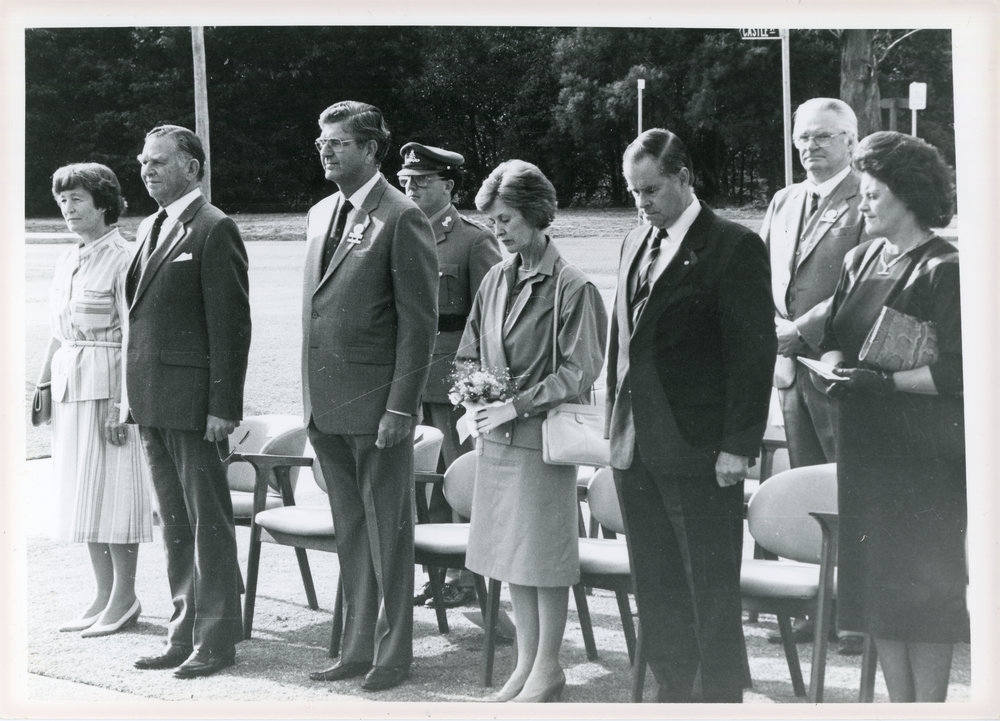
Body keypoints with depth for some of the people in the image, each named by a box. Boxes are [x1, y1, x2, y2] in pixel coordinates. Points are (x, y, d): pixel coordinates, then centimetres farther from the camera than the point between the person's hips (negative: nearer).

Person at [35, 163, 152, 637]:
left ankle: (124, 598, 8)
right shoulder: (66, 261, 13)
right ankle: (104, 595, 19)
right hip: (70, 383, 8)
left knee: (112, 487, -2)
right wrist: (42, 383, 14)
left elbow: (133, 337, -15)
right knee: (81, 491, 10)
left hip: (109, 381, -8)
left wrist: (123, 403, -19)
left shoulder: (122, 259, -11)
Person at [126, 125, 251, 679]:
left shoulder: (214, 229, -10)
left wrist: (223, 405, -17)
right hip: (152, 402, 9)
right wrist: (132, 394, 14)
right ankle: (184, 632, 22)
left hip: (193, 401, -8)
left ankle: (216, 639, 9)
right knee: (174, 523, 14)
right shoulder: (149, 229, 17)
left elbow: (231, 324, -14)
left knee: (209, 522, 0)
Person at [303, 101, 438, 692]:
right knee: (351, 533, 14)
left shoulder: (402, 218, -10)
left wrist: (401, 407, -16)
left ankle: (393, 654, 14)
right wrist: (312, 397, 13)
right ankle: (359, 648, 23)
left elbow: (419, 322, -12)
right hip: (326, 404, 7)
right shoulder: (320, 214, 14)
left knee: (387, 535, 3)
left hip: (376, 405, -7)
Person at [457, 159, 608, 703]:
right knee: (510, 551, 12)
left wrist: (518, 405, -15)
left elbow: (579, 372, -13)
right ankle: (526, 662, 25)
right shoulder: (495, 280, 8)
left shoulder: (571, 288, -11)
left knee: (545, 554, 2)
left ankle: (547, 667, 15)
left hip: (543, 435, -6)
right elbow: (470, 353, 17)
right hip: (496, 434, 6)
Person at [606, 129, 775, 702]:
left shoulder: (734, 246, -8)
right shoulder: (635, 244, 14)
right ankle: (674, 692, 23)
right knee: (656, 590, 13)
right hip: (636, 447, 7)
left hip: (700, 452, -7)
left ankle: (721, 697, 11)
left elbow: (754, 350, -11)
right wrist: (616, 424, 13)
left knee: (713, 591, 1)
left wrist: (739, 445, -15)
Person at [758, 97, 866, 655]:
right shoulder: (784, 203, 16)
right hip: (791, 364, 7)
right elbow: (763, 279, 16)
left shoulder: (866, 204, -9)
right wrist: (776, 331, -1)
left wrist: (798, 331, -17)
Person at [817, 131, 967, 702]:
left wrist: (882, 381, -19)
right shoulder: (862, 261, 11)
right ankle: (900, 702, 21)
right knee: (876, 584, 10)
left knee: (924, 586, 0)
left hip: (927, 453, -7)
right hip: (867, 446, 7)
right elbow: (836, 338, 15)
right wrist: (834, 365, -6)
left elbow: (958, 372, -15)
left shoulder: (946, 269, -10)